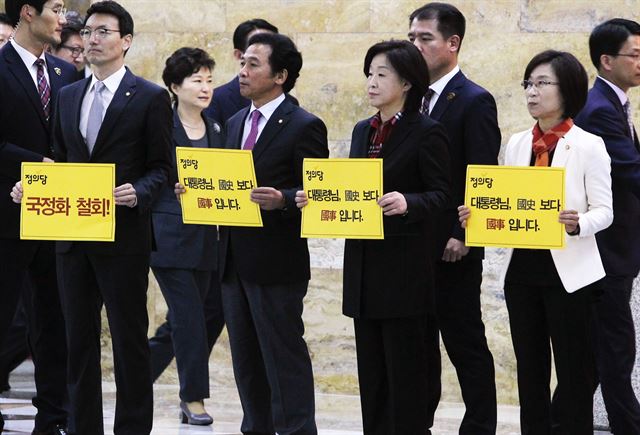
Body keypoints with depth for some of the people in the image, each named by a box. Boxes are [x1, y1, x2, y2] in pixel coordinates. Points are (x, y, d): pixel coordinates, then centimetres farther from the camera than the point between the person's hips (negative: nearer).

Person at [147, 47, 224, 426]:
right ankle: (194, 398, 0)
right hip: (169, 235, -6)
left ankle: (142, 367, 26)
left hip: (205, 236, 6)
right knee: (190, 317, -7)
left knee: (184, 319, 6)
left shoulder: (216, 131, 12)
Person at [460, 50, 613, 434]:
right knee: (530, 371, 11)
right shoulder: (517, 145, 10)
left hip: (569, 271, -5)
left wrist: (578, 223, -28)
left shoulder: (589, 146, -6)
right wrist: (478, 216, -6)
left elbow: (604, 211, -8)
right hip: (522, 268, 5)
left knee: (574, 374, 0)